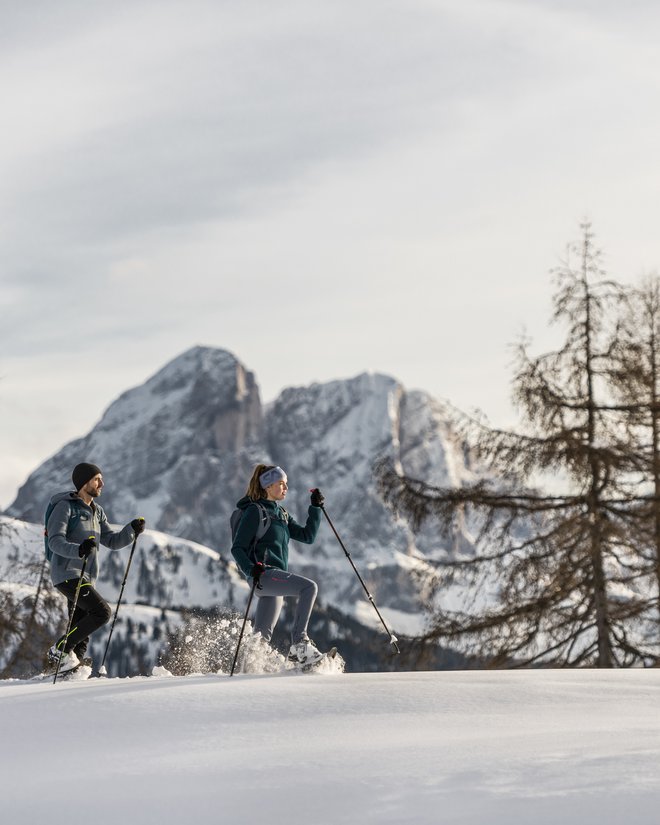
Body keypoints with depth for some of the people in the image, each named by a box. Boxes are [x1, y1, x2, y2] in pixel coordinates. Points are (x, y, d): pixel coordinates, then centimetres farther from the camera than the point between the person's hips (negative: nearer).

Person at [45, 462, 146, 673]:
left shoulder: (96, 511, 18)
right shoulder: (65, 506, -7)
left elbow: (112, 541, 19)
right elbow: (55, 541, -18)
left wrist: (132, 530, 1)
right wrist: (78, 549, -37)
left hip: (86, 578, 8)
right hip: (67, 574, -8)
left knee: (81, 631, 4)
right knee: (102, 611, -21)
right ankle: (61, 649, -13)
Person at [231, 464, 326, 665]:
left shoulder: (280, 513, 21)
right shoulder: (255, 511, -5)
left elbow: (307, 536, 17)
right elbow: (237, 548, -9)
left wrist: (316, 508, 9)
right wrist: (251, 569, -25)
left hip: (276, 577, 9)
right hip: (264, 574, -9)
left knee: (262, 635, 8)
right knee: (309, 587, -25)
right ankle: (299, 643, -30)